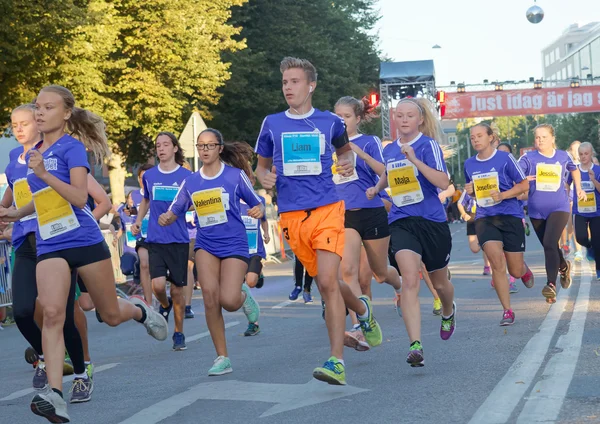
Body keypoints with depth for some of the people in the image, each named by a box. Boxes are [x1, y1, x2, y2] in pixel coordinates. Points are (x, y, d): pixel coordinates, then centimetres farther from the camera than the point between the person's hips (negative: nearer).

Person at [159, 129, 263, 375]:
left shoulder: (236, 175, -2)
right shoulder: (190, 182, 6)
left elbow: (257, 205, 4)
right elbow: (175, 212, 10)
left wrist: (259, 211, -19)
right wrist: (166, 218, -13)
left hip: (234, 245, -3)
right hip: (206, 245, 3)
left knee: (229, 301, -18)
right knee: (209, 293, -17)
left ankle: (243, 295, 23)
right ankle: (222, 358, -6)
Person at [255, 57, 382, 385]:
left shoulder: (330, 122, 5)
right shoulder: (271, 124, 7)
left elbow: (344, 149, 24)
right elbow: (262, 165, 17)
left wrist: (349, 162, 2)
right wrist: (264, 178, -5)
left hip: (327, 210, -3)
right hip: (292, 216, 3)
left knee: (327, 281, -17)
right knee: (324, 283, 12)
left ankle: (336, 362, -16)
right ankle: (362, 310, 45)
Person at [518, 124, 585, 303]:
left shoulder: (563, 157, 3)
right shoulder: (529, 158, -3)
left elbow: (574, 170, 25)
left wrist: (578, 189, 18)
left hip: (559, 208, -2)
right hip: (536, 211, 2)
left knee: (550, 243, -22)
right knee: (549, 247, 16)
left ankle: (551, 285, -23)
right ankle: (564, 267, 47)